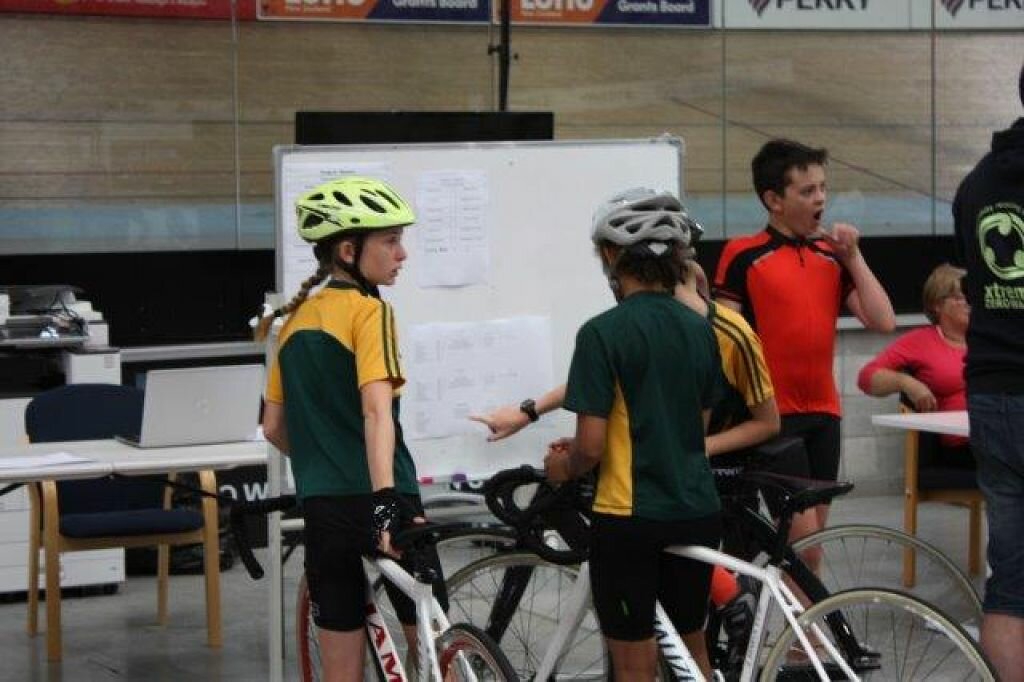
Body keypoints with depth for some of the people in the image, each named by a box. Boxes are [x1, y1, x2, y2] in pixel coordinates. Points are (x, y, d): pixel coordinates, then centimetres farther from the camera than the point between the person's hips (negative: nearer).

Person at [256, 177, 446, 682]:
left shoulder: (295, 319, 11)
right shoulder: (368, 310, -9)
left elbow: (273, 428, 16)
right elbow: (376, 412, -23)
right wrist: (387, 501, -31)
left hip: (321, 507, 6)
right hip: (375, 502, -6)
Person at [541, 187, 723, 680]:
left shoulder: (603, 332, -15)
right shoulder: (699, 329, 4)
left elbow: (591, 445, -16)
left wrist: (563, 465, 7)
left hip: (628, 515, -6)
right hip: (696, 510, 6)